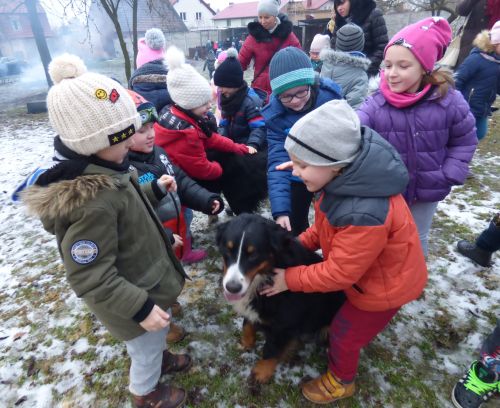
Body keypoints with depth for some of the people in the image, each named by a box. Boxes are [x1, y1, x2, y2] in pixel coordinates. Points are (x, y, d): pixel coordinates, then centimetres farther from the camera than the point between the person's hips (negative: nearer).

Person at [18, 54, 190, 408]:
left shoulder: (102, 171, -8)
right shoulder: (91, 202, -38)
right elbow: (89, 278, -32)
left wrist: (155, 190, 2)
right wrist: (141, 307, -28)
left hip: (145, 284, 8)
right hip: (133, 300, -8)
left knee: (156, 340, 34)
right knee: (146, 349, 23)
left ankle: (158, 358, 65)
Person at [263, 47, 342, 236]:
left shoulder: (331, 94, -23)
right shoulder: (274, 115, -24)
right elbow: (277, 161, -28)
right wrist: (280, 210, -37)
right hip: (297, 177, 0)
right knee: (294, 227, 9)